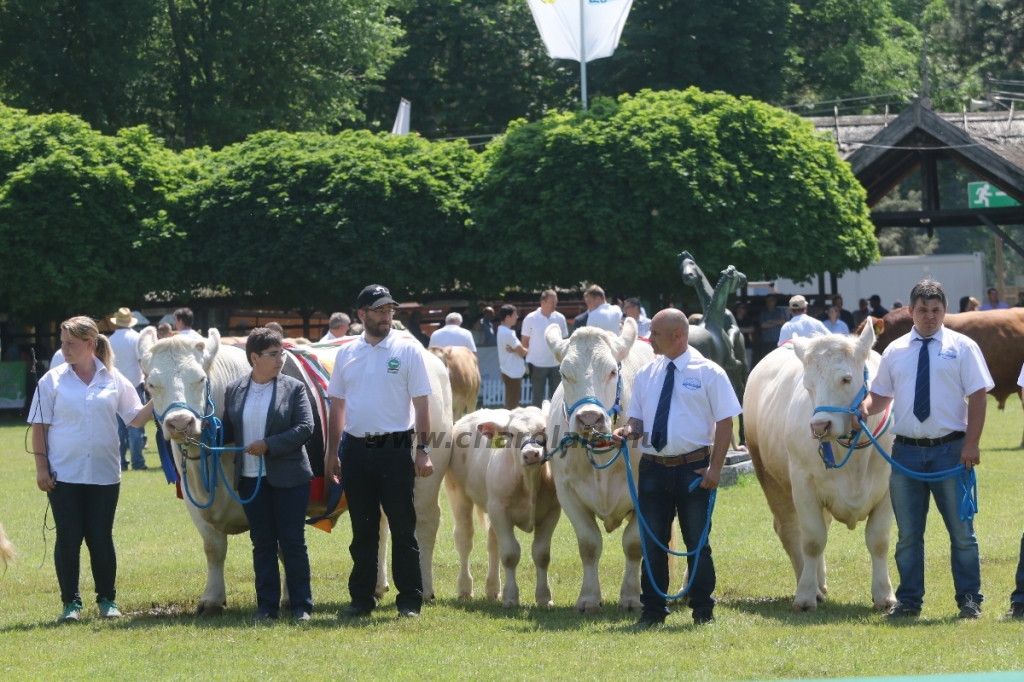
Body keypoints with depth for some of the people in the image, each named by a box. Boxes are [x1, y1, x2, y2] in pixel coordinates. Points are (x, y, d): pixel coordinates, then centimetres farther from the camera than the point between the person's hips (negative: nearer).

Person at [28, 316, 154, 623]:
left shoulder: (114, 379, 2)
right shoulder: (52, 381, -1)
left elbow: (136, 418, 6)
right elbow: (39, 427, 0)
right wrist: (41, 468, -6)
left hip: (104, 474, 1)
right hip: (64, 474, -1)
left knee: (101, 537, 5)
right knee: (68, 539, 1)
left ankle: (107, 600, 16)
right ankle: (70, 602, 7)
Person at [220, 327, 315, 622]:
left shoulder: (294, 388, -3)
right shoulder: (234, 390, 6)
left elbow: (305, 428, -11)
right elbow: (228, 431, 11)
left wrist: (269, 445, -19)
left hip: (288, 478, -3)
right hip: (251, 479, 3)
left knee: (293, 542, 0)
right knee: (262, 543, 8)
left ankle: (302, 606, 7)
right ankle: (267, 606, 13)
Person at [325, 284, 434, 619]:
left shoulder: (408, 350, -2)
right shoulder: (346, 353, 9)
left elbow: (421, 402, -3)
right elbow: (337, 404, 14)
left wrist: (423, 450, -9)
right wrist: (331, 452, 10)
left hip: (395, 448, -3)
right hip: (356, 449, 3)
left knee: (403, 528, 0)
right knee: (362, 529, 9)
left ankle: (409, 601, 4)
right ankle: (361, 599, 16)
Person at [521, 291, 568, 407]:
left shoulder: (560, 318, 2)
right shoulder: (530, 319, -6)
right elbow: (525, 342, 1)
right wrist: (529, 358, -3)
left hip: (556, 365, 2)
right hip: (537, 365, -2)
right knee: (538, 399, 4)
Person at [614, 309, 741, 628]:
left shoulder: (709, 373, -4)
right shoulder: (646, 375, 9)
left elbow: (724, 422, -5)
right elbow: (637, 418, 14)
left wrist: (715, 467, -12)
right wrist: (629, 430, -10)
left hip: (693, 468, -4)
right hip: (653, 467, 4)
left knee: (697, 542, 4)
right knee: (652, 542, 6)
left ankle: (703, 610, 13)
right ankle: (653, 610, 14)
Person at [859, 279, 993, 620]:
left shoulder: (962, 348, 1)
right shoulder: (895, 351, 10)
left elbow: (978, 397, -3)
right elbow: (880, 394, 15)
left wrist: (971, 444, -12)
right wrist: (865, 408, -10)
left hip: (950, 450, -3)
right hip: (906, 451, 3)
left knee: (961, 531, 1)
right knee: (908, 534, 8)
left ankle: (969, 601, 8)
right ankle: (908, 601, 15)